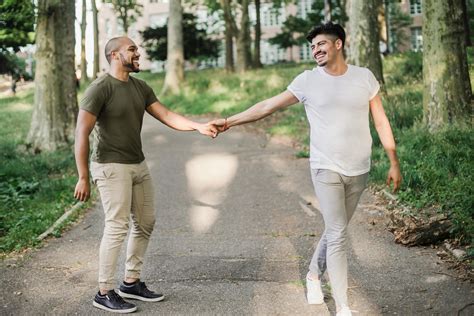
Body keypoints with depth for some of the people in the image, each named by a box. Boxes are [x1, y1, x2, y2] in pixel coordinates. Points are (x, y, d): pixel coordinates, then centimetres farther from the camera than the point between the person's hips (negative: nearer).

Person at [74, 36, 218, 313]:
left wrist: (199, 127, -12)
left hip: (139, 165, 8)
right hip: (112, 167, -8)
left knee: (145, 224, 11)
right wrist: (83, 177, -18)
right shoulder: (100, 88, -14)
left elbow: (166, 116, 3)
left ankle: (132, 283, 24)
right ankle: (105, 293, 4)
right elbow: (82, 133, -16)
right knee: (117, 228, -8)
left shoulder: (141, 88, 8)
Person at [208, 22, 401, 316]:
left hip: (359, 171, 3)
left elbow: (381, 121, 7)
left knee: (336, 230, 14)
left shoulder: (364, 77, 3)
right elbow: (268, 106, 2)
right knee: (338, 234, -6)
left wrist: (394, 162, 6)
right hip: (326, 169, -2)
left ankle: (314, 275, 39)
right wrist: (229, 121, -1)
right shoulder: (308, 80, -2)